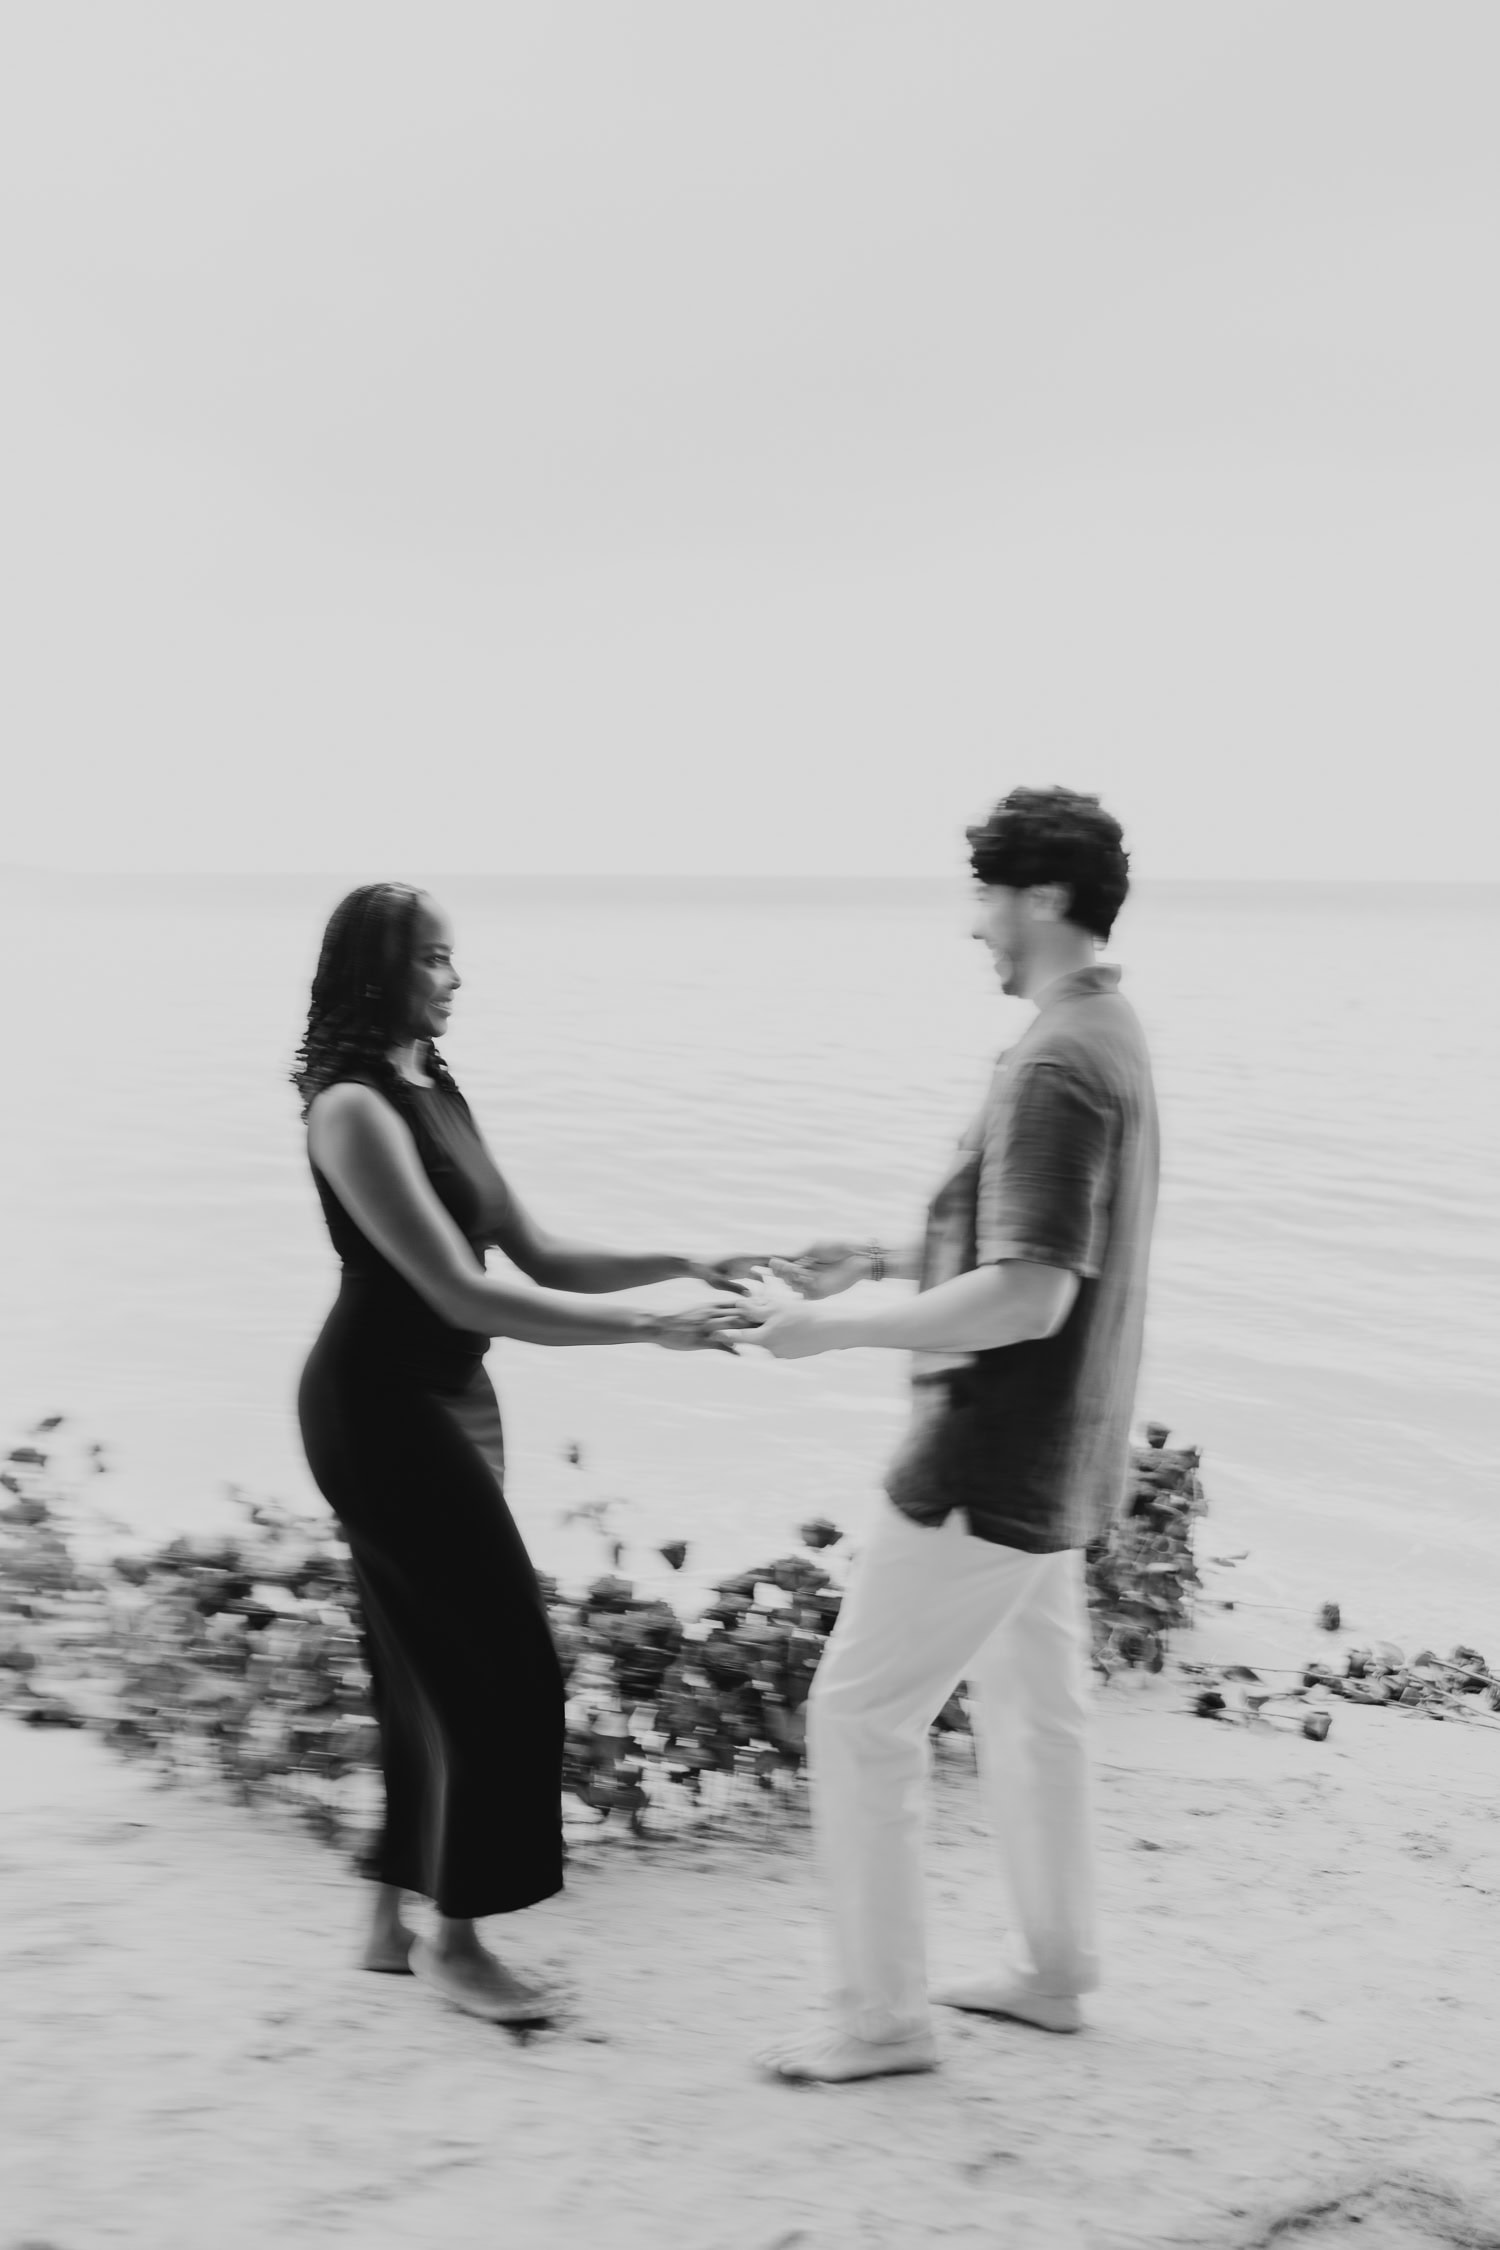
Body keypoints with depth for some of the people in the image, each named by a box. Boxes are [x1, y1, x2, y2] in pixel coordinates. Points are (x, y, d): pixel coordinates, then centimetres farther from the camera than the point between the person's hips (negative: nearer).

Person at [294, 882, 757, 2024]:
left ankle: (394, 1921, 27)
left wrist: (679, 1264, -2)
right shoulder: (355, 1108, -18)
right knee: (511, 1671, -5)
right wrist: (654, 1329, -26)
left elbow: (538, 1254, 11)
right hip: (382, 1406, -9)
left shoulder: (436, 1092, 10)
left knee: (434, 1669, 15)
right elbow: (464, 1294, -24)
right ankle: (456, 1938, 8)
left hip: (448, 1402, 9)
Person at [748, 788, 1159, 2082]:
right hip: (1049, 1457, 10)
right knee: (1034, 1702, 20)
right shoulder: (1108, 1037, 9)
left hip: (994, 1467, -10)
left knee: (862, 1716, -1)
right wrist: (884, 1257, 11)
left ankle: (884, 2015, 9)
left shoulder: (1057, 1066, -23)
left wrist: (841, 1330, -21)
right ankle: (1056, 1969, 34)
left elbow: (1029, 1295, -29)